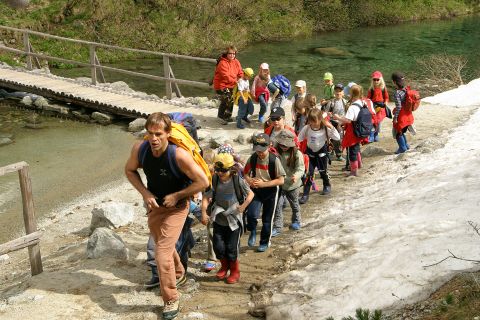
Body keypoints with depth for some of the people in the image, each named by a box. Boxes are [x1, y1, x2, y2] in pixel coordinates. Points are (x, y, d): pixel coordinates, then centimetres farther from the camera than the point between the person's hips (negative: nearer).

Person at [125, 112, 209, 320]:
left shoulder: (179, 155, -33)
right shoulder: (139, 149, -20)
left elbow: (203, 182, -24)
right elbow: (130, 170, 1)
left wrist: (176, 196, -20)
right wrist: (145, 193, -13)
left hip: (176, 206, -5)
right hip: (154, 204, 5)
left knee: (163, 251, -13)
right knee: (163, 245, 25)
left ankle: (171, 299, 4)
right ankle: (178, 272, 56)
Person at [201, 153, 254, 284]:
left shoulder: (237, 180, -11)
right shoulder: (215, 180, -6)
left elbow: (250, 194, -3)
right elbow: (207, 197, -5)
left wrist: (244, 206, -16)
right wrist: (204, 211, -16)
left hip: (233, 220, -2)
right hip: (218, 219, 3)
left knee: (231, 248, 4)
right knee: (218, 246, 5)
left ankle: (235, 271, 26)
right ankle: (224, 266, 32)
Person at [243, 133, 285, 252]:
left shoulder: (274, 160, -19)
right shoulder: (252, 158, -9)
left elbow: (281, 180, -17)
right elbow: (245, 174, 4)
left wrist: (263, 183, -24)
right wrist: (250, 181, -19)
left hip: (270, 191, -2)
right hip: (256, 190, 2)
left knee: (267, 219, 10)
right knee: (251, 214, -18)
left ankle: (265, 242, 32)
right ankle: (253, 232, 13)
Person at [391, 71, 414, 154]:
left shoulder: (397, 93, -22)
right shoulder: (406, 90, 1)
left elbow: (398, 106, -22)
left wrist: (395, 117, -16)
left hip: (401, 116, -8)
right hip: (408, 114, 8)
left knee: (398, 132, 9)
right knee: (402, 131, 24)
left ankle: (402, 148, 15)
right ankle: (406, 145, 31)